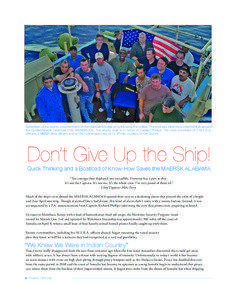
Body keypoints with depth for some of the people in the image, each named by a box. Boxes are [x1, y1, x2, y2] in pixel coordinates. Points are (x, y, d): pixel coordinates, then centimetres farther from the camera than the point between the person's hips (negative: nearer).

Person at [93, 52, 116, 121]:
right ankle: (103, 107, 60)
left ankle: (109, 115, 27)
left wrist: (108, 89, -17)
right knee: (101, 99, 31)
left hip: (105, 88, -5)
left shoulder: (108, 67, -28)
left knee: (107, 102, 7)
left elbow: (112, 79, -19)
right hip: (98, 87, 5)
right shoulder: (95, 65, -12)